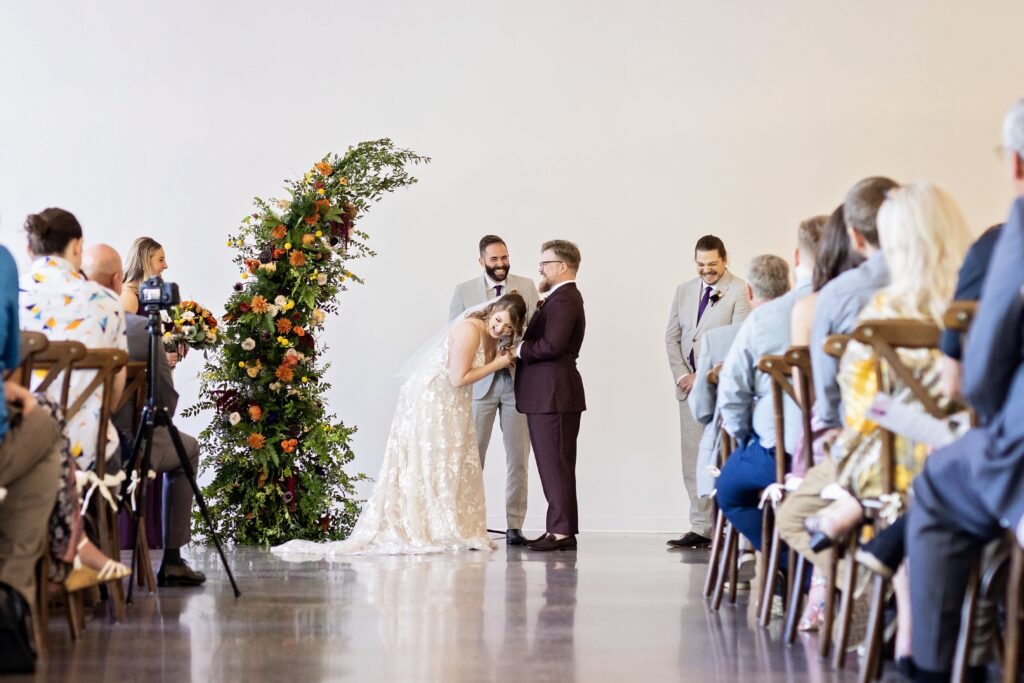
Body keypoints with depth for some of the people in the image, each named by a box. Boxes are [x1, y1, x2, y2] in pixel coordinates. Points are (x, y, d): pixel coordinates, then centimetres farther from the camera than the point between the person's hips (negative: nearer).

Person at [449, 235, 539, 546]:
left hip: (517, 380, 1)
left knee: (518, 457, 0)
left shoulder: (526, 287, 7)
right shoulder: (464, 291, 6)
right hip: (480, 381, -1)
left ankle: (514, 525, 5)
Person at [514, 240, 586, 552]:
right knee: (554, 465, 12)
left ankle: (561, 531, -6)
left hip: (553, 394, -11)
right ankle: (560, 529, 15)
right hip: (546, 394, 11)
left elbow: (552, 344, -23)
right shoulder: (561, 298, 19)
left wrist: (521, 349, -10)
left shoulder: (564, 298, -14)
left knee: (556, 465, -8)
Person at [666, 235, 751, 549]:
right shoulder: (684, 290, 15)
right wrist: (681, 375, 0)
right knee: (693, 460, 5)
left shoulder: (739, 292, -5)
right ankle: (701, 528, 8)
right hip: (690, 386, 6)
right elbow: (672, 336, 14)